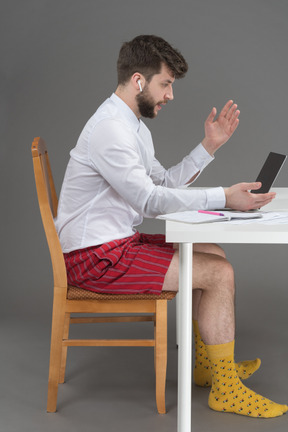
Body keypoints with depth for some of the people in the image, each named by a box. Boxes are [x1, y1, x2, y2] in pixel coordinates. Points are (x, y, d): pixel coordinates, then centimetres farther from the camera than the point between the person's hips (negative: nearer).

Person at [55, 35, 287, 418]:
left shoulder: (134, 126, 14)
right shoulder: (110, 128, -20)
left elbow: (165, 183, 14)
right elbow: (150, 200, -26)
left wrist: (209, 145, 5)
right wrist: (224, 197, -27)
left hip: (118, 242, 11)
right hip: (97, 257, -10)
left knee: (213, 254, 16)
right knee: (220, 273, -13)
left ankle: (206, 362, 25)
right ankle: (225, 389, -1)